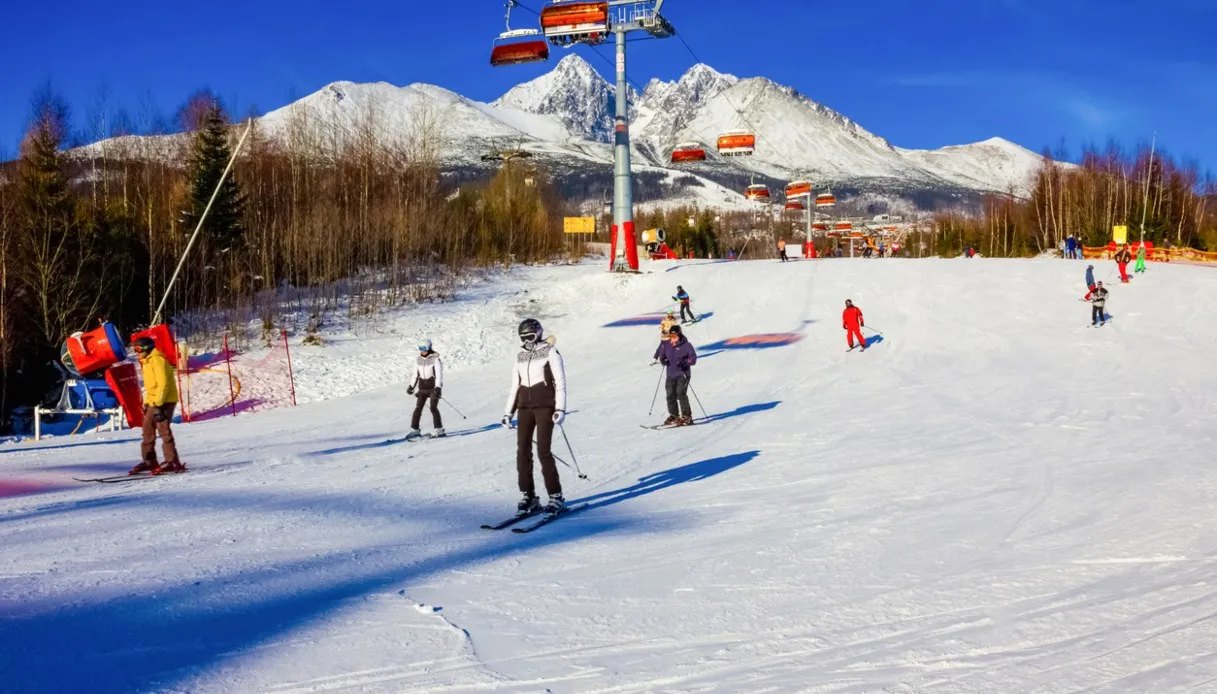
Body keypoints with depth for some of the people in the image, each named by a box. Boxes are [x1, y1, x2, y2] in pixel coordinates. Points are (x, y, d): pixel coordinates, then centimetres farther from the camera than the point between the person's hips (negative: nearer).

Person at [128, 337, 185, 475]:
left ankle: (172, 463, -14)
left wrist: (158, 403, -23)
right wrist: (147, 403, 21)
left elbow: (163, 383, -20)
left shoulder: (157, 360, -12)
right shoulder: (147, 361, 20)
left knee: (163, 430, -13)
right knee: (148, 430, 12)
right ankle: (149, 461, 20)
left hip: (164, 401, -11)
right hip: (153, 402, 11)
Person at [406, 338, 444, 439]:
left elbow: (439, 375, -15)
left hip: (433, 387, -5)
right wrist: (411, 386, 17)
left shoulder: (435, 359, -9)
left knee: (433, 408, -13)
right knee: (418, 408, -2)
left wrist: (438, 388, -24)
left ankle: (439, 430, -7)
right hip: (422, 388, 5)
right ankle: (414, 429, 2)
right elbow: (416, 374, 19)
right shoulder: (419, 360, 8)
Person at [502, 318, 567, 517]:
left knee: (543, 451, -12)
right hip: (525, 407, 5)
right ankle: (528, 497, 6)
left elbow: (560, 382, -4)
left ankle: (556, 498, -5)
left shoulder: (550, 352, 0)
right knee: (522, 452, -2)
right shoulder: (520, 357, 15)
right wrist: (508, 413, 13)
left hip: (545, 406, -5)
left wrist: (560, 409, -13)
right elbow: (514, 387, 19)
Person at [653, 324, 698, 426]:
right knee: (670, 395, 6)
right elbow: (661, 355, 20)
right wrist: (662, 360, -2)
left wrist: (684, 362, -24)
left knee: (681, 394, -16)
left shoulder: (686, 345, -7)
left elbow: (693, 358, -8)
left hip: (683, 374, -6)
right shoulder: (666, 345, 8)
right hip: (671, 374, 6)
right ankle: (674, 415, 22)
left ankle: (687, 416, -12)